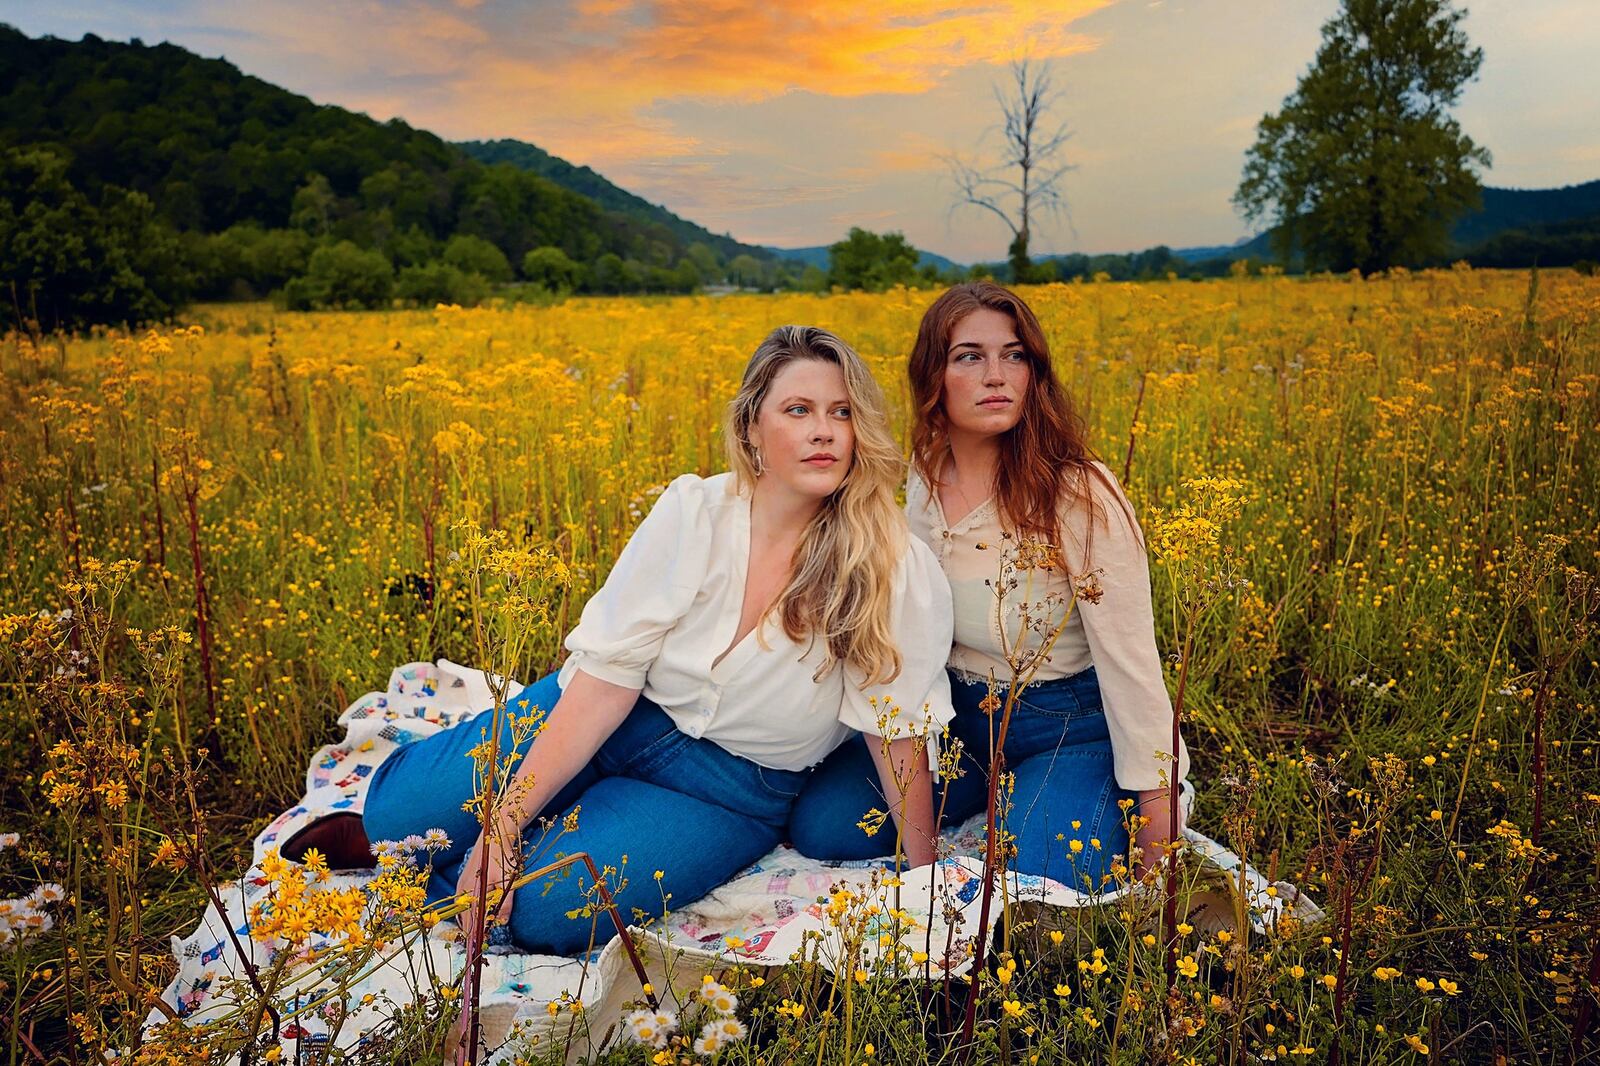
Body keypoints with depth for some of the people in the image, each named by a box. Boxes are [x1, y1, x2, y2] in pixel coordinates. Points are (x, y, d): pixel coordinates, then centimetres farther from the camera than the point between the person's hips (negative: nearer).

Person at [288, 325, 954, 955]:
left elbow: (901, 733, -9)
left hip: (734, 789, -1)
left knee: (542, 913, -23)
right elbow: (605, 675, -17)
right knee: (396, 813, -13)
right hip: (613, 719, 1)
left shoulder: (899, 573, -19)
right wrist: (505, 820, -21)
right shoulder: (692, 512, -15)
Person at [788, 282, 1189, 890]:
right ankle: (996, 795, 14)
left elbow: (1129, 660, -20)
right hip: (955, 714, 5)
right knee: (820, 827, -7)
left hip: (1070, 729, -5)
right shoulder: (920, 480, -5)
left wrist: (1155, 802, -16)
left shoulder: (1077, 494, -24)